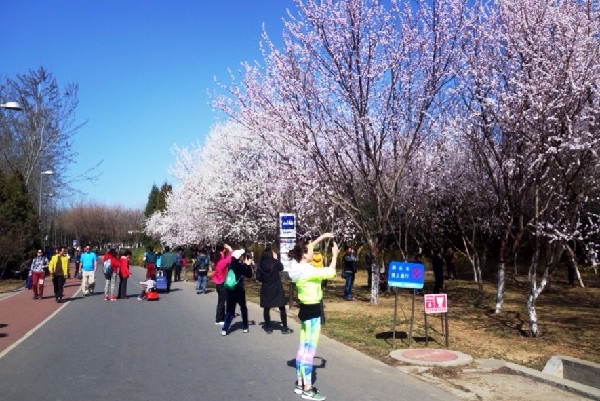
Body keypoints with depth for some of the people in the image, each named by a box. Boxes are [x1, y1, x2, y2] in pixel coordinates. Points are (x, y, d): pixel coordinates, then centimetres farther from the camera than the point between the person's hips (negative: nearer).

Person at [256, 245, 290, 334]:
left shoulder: (261, 265, -8)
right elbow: (281, 268, 9)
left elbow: (258, 277, -5)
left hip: (266, 289, 1)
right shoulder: (275, 262, -11)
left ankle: (268, 327, 16)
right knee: (282, 308, 9)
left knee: (266, 308, 13)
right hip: (277, 288, -1)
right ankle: (284, 328, 11)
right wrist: (276, 259, 13)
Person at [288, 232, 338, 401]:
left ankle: (300, 384, 24)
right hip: (312, 311, -10)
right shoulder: (308, 270, -22)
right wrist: (334, 255, -10)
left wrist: (321, 237, 17)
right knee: (309, 350, -4)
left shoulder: (297, 266, 4)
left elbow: (306, 249, 20)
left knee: (303, 348, 15)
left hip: (306, 309, 10)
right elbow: (330, 273, -23)